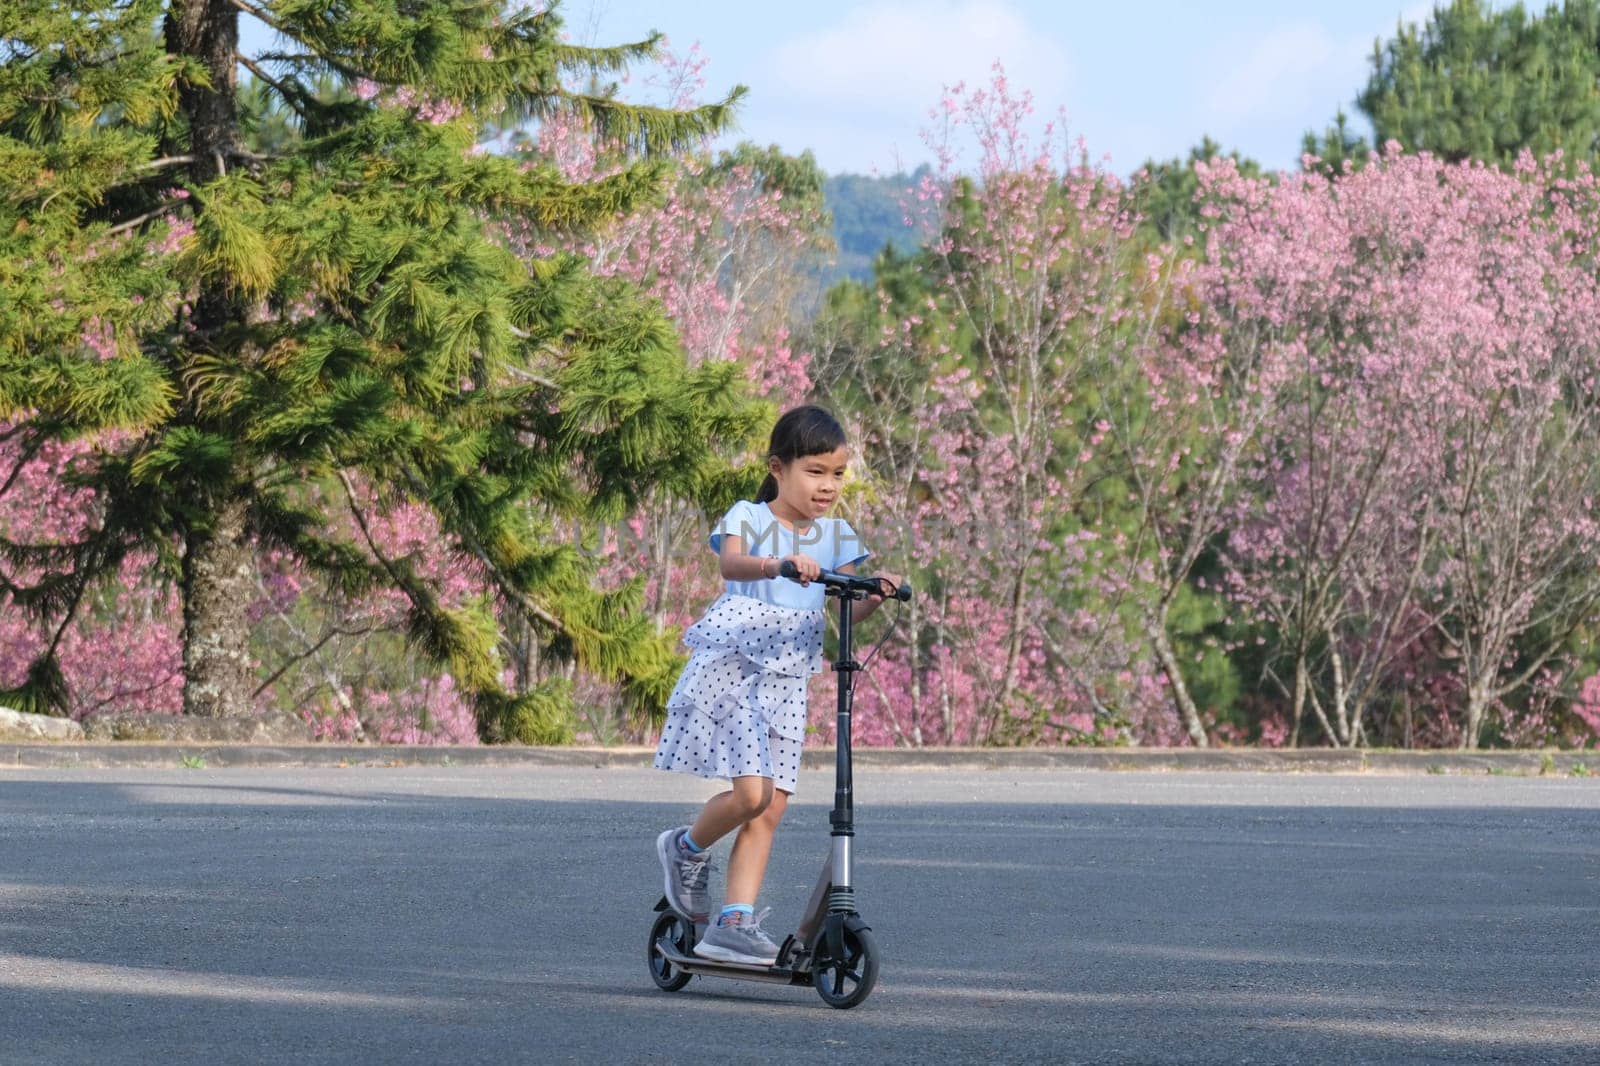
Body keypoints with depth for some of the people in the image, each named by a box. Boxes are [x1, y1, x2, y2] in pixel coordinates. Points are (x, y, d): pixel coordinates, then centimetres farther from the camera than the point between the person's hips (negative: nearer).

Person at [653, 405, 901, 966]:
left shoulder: (836, 535, 9)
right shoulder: (748, 517, -6)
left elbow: (849, 608, 0)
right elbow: (731, 563, -28)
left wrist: (877, 594, -22)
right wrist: (778, 564, -47)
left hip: (786, 681, 6)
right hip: (730, 667, -6)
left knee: (772, 808, -1)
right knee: (752, 790, -18)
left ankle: (733, 923, 2)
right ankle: (687, 848, 10)